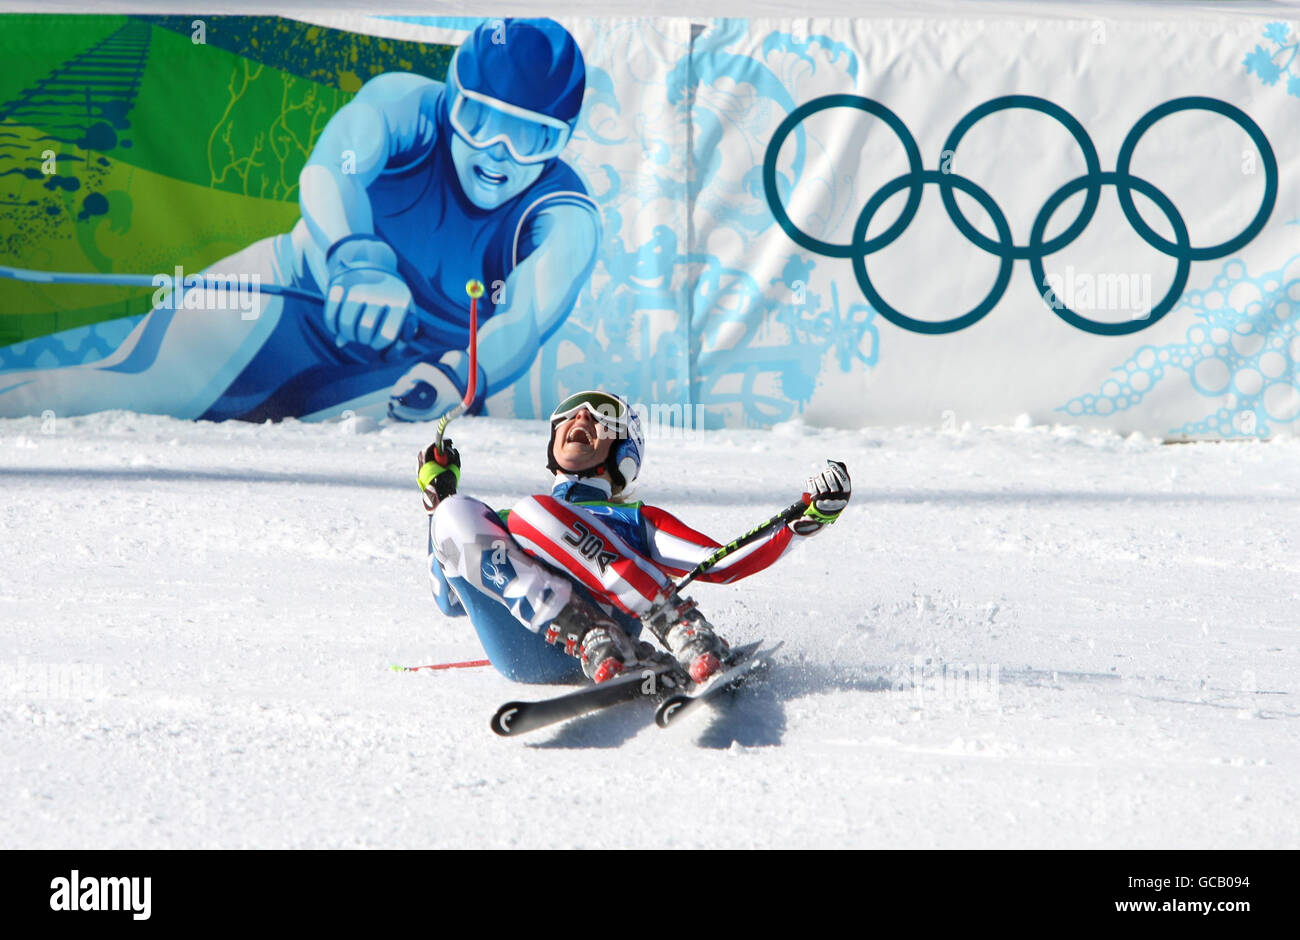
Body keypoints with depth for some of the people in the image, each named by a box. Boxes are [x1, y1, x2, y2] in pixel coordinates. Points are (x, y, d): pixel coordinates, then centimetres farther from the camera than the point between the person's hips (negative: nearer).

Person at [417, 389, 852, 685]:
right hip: (525, 648, 2)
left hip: (604, 617, -2)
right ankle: (593, 643, -36)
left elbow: (721, 566, 18)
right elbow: (452, 600, 33)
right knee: (457, 515, -18)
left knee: (534, 514, -25)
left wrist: (808, 521, 7)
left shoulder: (636, 520, 32)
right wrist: (437, 496, 33)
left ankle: (681, 628, -40)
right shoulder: (504, 523, 42)